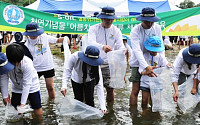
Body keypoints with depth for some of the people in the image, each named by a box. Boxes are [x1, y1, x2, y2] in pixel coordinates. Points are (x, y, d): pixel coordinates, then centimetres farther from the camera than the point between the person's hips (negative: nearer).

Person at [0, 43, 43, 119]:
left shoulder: (27, 64, -32)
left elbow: (26, 84, -29)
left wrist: (23, 103, -30)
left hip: (31, 87, -3)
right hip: (16, 88, 3)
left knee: (38, 113, -2)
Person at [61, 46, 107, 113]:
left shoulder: (96, 66, -36)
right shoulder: (75, 57, -39)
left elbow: (99, 85, -36)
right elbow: (68, 70, -23)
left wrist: (103, 107, -41)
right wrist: (64, 85, -37)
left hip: (89, 81, 0)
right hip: (76, 80, 0)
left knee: (89, 99, -12)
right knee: (79, 99, -4)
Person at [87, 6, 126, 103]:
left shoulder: (116, 31, 5)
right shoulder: (93, 29, -3)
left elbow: (120, 45, -5)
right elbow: (91, 43, -21)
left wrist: (122, 50, -31)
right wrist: (102, 47, -41)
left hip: (109, 64, 1)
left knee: (110, 88, 0)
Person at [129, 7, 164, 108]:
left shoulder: (157, 28, -1)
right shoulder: (135, 31, -16)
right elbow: (137, 50, -26)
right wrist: (146, 66, -37)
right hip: (138, 63, -4)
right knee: (135, 90, -4)